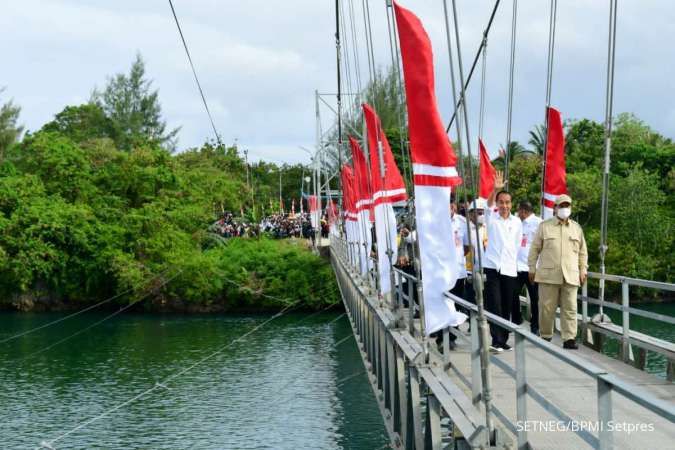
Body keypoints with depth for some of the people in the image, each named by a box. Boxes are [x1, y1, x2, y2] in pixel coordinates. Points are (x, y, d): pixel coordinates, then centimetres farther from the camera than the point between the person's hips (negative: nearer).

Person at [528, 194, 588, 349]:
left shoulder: (577, 228, 15)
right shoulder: (544, 226, 7)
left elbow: (582, 252, 19)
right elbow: (535, 249, 8)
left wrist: (583, 270, 12)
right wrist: (532, 268, 4)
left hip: (570, 276, 2)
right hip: (548, 274, -2)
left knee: (570, 309, -3)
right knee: (547, 307, 1)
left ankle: (569, 338, -3)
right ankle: (545, 336, 13)